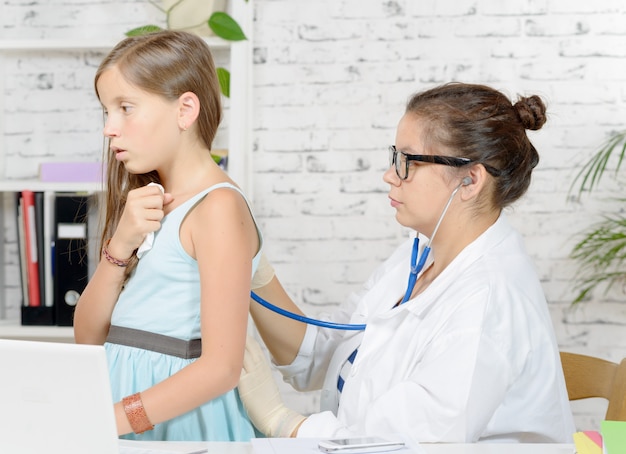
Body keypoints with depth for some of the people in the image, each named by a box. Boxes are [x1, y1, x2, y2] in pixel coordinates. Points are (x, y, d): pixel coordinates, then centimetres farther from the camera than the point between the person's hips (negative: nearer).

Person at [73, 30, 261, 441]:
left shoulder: (218, 207, -10)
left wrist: (110, 420, -22)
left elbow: (222, 367, -16)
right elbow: (88, 336, 9)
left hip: (178, 418, -6)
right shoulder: (147, 205, 14)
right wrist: (120, 246, -5)